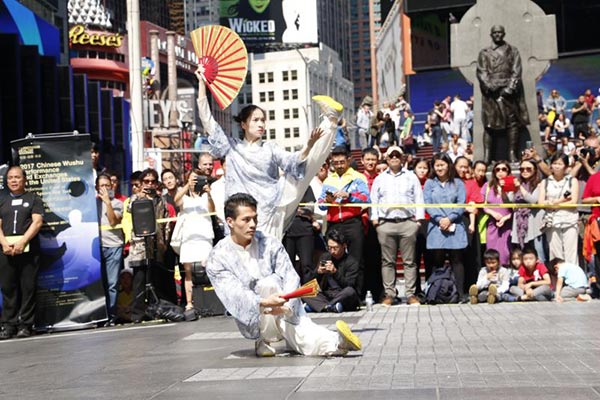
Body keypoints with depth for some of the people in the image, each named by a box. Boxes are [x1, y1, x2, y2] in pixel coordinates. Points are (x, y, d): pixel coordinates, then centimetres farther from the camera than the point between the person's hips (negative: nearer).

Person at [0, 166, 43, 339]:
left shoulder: (33, 199, 9)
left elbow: (37, 222, -4)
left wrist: (22, 242, -15)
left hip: (28, 250, -3)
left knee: (28, 288, -3)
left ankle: (25, 325, 1)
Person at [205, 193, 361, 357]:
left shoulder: (270, 244, 1)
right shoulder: (217, 259, -7)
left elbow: (291, 278, -8)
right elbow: (233, 296, -20)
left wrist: (286, 306, -28)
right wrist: (264, 303, -39)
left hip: (288, 314, 1)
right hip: (253, 322, 0)